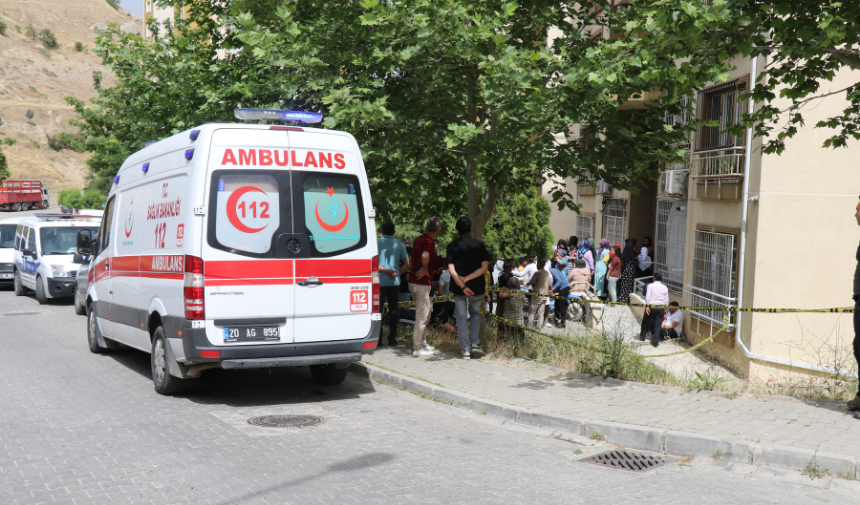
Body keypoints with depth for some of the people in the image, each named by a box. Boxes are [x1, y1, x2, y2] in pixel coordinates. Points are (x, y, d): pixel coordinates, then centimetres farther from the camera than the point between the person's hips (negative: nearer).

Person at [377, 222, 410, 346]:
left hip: (380, 281, -2)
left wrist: (384, 269, -7)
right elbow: (406, 264, 5)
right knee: (393, 310, 8)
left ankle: (378, 339, -1)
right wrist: (397, 273, 7)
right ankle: (392, 339, 9)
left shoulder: (377, 243, -1)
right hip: (394, 282, 2)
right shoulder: (399, 245, 6)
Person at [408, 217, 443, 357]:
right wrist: (425, 268, -19)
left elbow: (411, 258, 22)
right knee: (422, 317, -3)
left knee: (425, 315, 20)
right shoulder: (429, 242, -16)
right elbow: (425, 256, -35)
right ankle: (417, 348, 1)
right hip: (422, 284, -9)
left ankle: (422, 343, 28)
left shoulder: (419, 239, 11)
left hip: (413, 281, 9)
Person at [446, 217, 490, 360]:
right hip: (477, 286, 1)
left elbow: (451, 269, -12)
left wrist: (462, 285, -16)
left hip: (459, 288, -1)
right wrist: (468, 278, -12)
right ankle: (475, 343, 8)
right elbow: (484, 267, -8)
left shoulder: (453, 246, -3)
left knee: (461, 317, 7)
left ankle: (466, 350, 5)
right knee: (475, 314, 21)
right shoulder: (479, 244, -1)